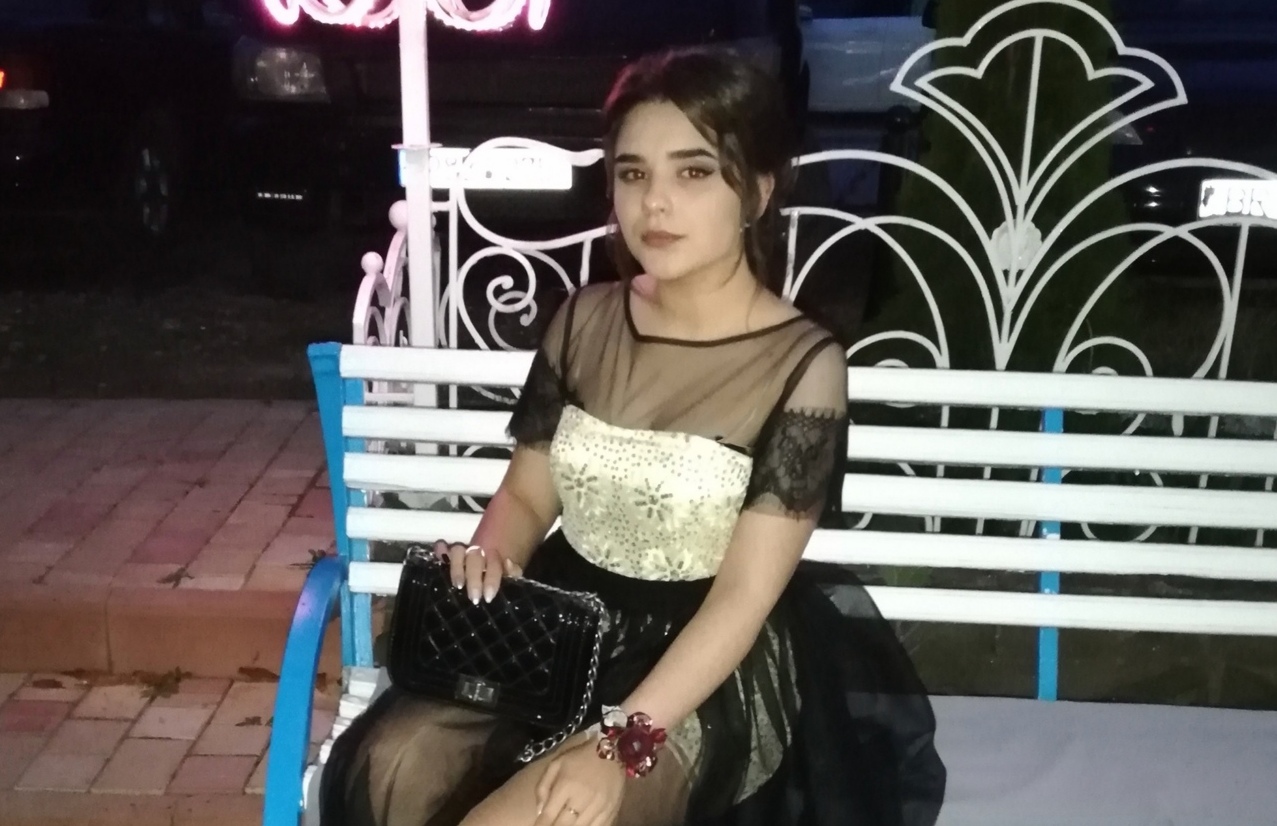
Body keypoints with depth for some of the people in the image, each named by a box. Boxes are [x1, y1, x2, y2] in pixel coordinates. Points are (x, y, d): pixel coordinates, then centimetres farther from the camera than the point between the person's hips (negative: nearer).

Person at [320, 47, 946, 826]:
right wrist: (490, 553, -14)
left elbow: (744, 597, -17)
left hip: (707, 669, -4)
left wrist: (622, 740, -26)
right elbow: (528, 492, 10)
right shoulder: (586, 319, 1)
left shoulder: (803, 364, -13)